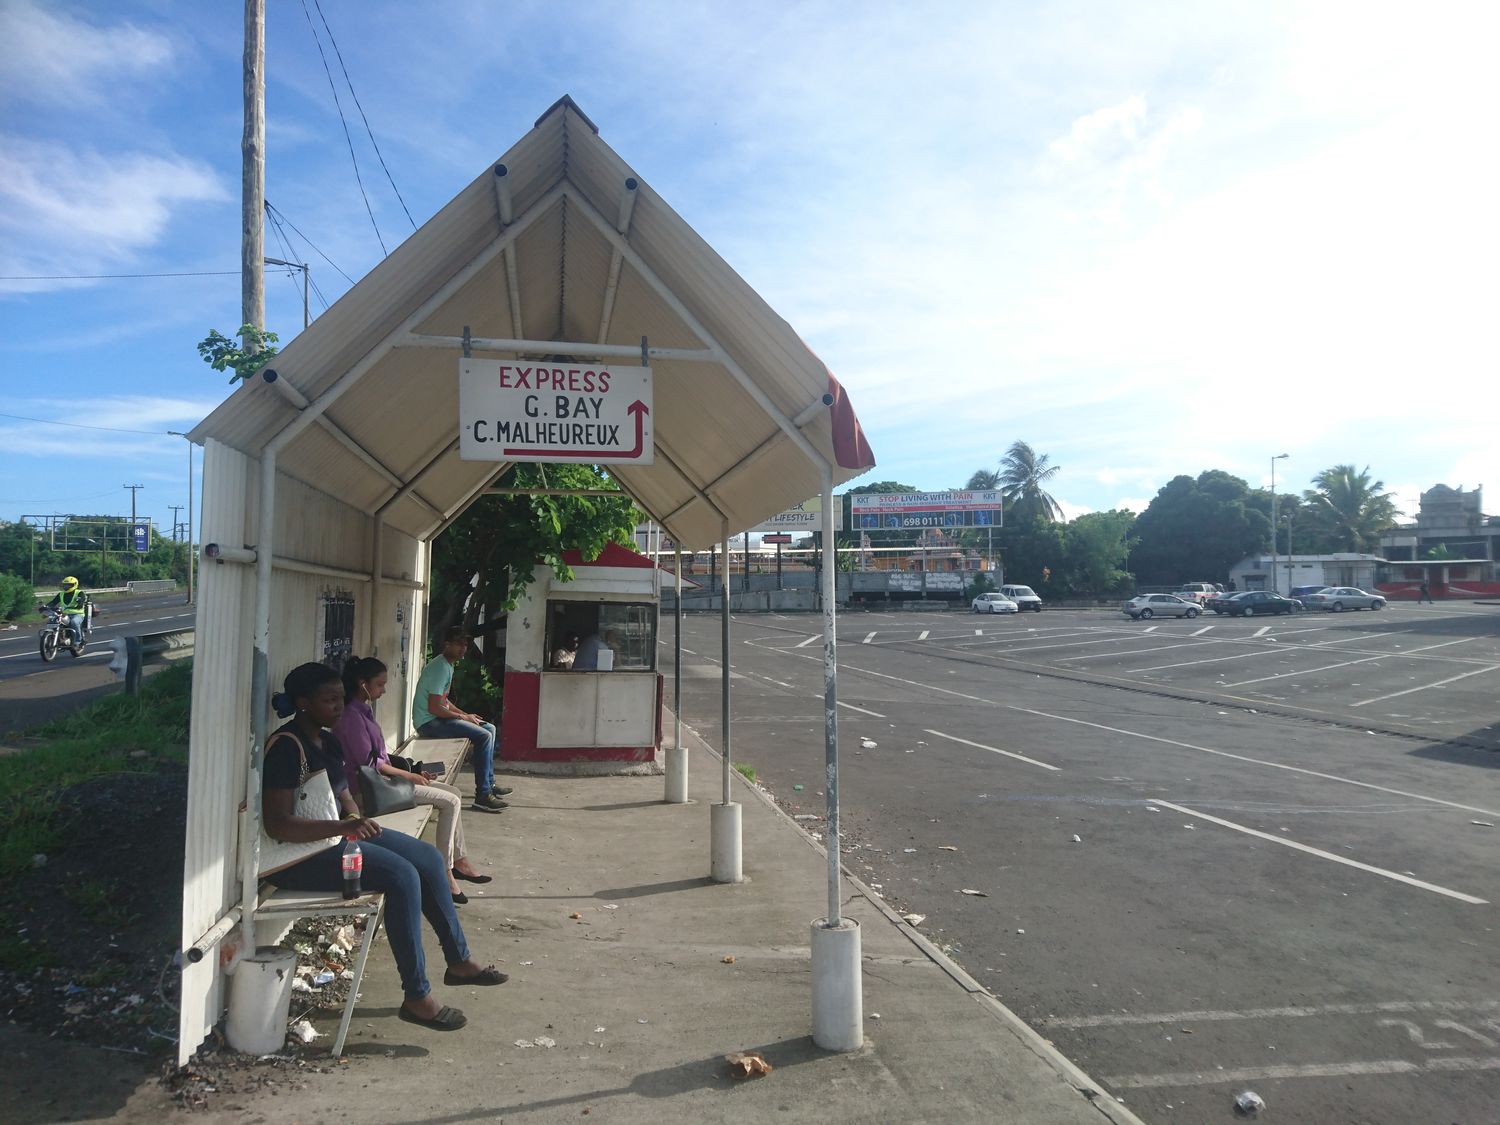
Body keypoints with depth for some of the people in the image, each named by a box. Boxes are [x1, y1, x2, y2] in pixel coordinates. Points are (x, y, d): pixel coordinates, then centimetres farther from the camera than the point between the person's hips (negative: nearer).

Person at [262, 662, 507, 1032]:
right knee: (402, 876, -26)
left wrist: (354, 818, -1)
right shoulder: (287, 746, -20)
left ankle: (459, 961, 15)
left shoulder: (328, 740, 10)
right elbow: (276, 824, -27)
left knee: (429, 858, 3)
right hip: (300, 854, -10)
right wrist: (342, 827, -35)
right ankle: (417, 998, -17)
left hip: (336, 834, 10)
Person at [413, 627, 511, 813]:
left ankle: (489, 784, 14)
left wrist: (465, 714, 10)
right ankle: (482, 795, -18)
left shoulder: (447, 665, 13)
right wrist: (463, 717, -13)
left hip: (437, 718, 11)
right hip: (429, 722, -11)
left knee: (490, 729, 11)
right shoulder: (441, 668, -19)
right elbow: (434, 708, -24)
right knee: (483, 736, -20)